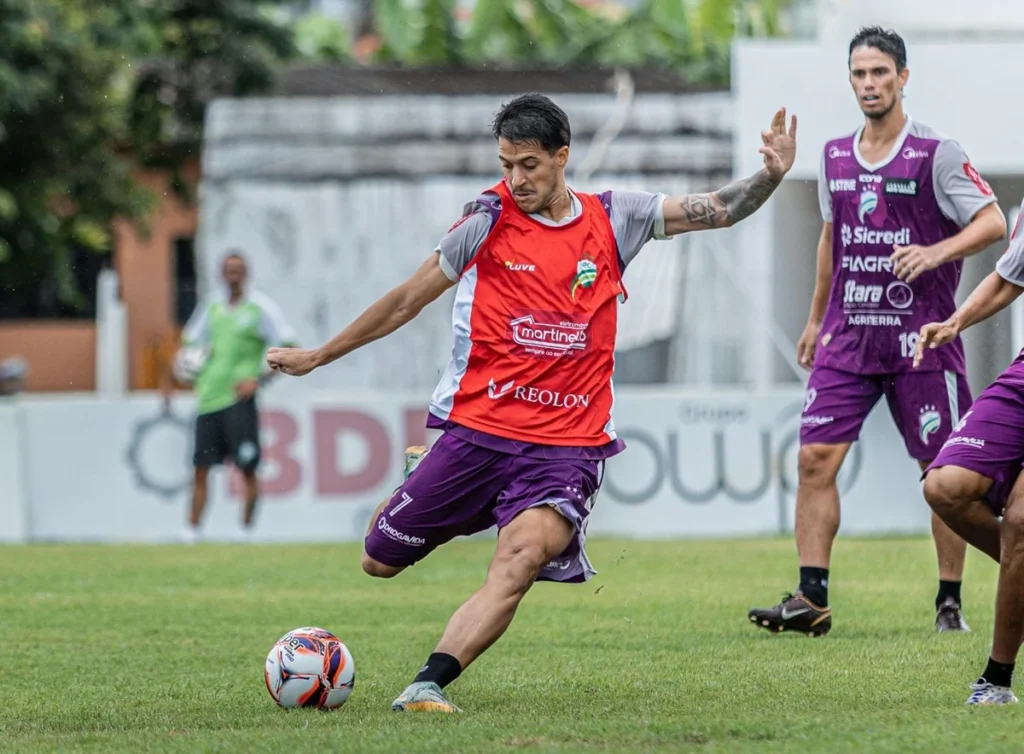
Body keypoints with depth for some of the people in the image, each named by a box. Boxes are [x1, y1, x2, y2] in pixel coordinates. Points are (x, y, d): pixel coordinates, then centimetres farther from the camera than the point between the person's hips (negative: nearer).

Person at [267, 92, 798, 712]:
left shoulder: (613, 219, 5)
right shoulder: (488, 223, 2)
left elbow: (719, 211, 9)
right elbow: (408, 300, 11)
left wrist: (771, 176, -11)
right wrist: (319, 357, 16)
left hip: (567, 445, -1)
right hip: (478, 430, 1)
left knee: (522, 557, -30)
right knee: (380, 562, 8)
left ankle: (429, 684, -35)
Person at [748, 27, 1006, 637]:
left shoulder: (937, 154, -6)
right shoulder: (835, 157, 11)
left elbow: (994, 223, -7)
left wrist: (937, 252, -23)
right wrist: (816, 318, 26)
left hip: (920, 335, -4)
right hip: (848, 331, 4)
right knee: (816, 455, -7)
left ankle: (951, 601, 11)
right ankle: (812, 598, -7)